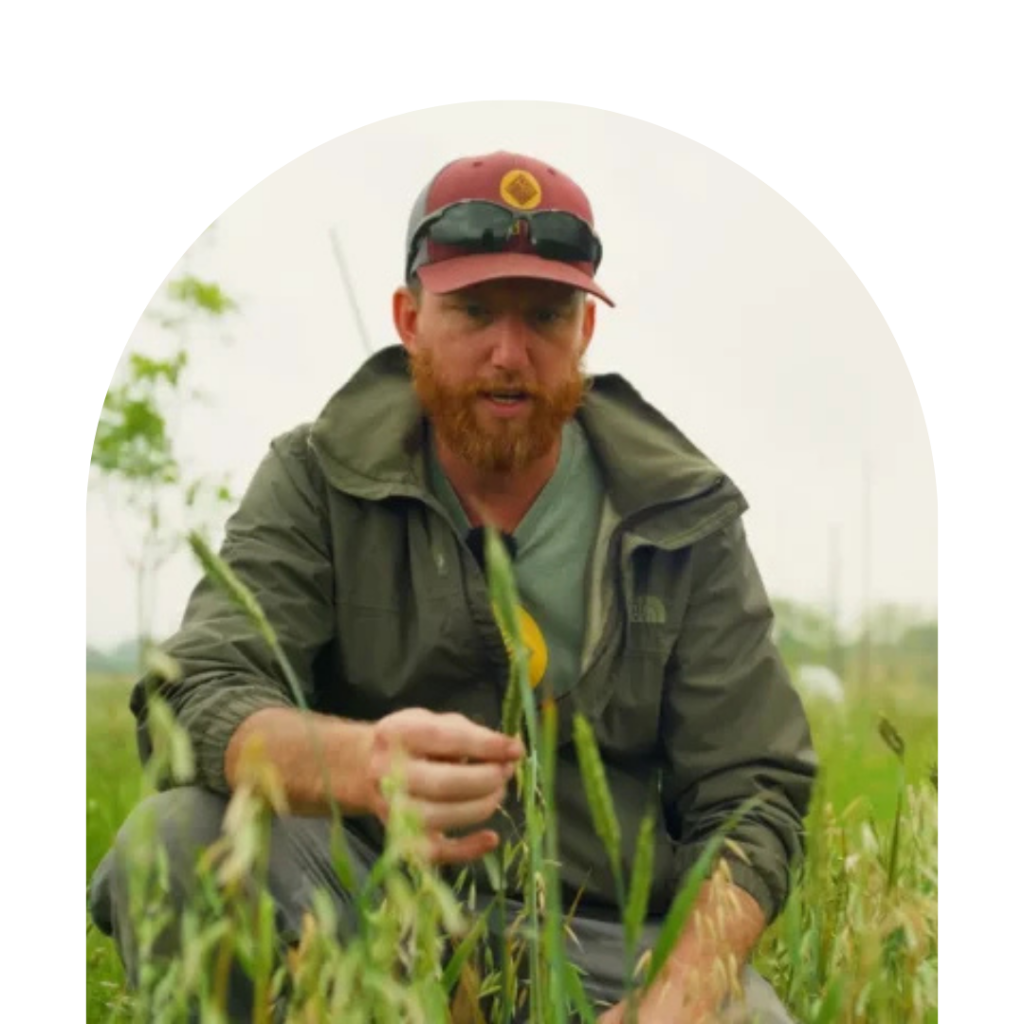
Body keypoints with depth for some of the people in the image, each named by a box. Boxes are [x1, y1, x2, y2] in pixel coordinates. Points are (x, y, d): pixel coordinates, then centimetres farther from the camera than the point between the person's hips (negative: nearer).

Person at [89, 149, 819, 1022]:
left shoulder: (686, 520, 1)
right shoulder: (319, 481, -1)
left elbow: (749, 795, -2)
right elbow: (199, 696, -15)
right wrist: (358, 763, -39)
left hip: (610, 935, 0)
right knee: (175, 841, -27)